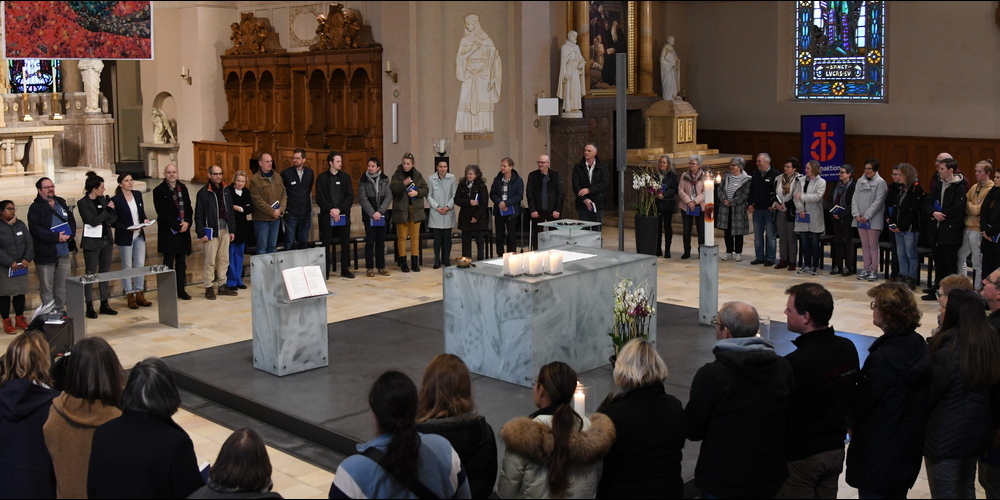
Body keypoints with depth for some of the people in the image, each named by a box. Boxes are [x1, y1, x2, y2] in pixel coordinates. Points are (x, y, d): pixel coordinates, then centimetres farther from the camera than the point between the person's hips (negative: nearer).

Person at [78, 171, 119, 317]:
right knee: (90, 274, 0)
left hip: (106, 240, 6)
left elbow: (114, 217, 5)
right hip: (92, 242, -6)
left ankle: (104, 304, 17)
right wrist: (108, 210, -12)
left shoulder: (103, 199, 7)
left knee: (105, 272, 10)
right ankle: (90, 307, 4)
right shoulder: (83, 203, -9)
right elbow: (93, 221, -18)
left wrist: (105, 222, -15)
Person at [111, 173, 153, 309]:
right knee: (127, 266, 5)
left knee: (140, 265, 7)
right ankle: (130, 296, 12)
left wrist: (145, 219, -5)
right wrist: (128, 228, -21)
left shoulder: (138, 194, 5)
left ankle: (139, 294, 16)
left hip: (139, 236, 5)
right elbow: (114, 222, -10)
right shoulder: (116, 200, -11)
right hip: (125, 237, -5)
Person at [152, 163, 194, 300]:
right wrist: (177, 225, -15)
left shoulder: (183, 188, 12)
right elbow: (162, 212, -11)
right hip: (168, 232, -5)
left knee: (181, 262, 8)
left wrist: (187, 222, -8)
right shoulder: (159, 191, -5)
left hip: (183, 231, 5)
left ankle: (181, 290, 14)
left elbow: (189, 207, 10)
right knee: (169, 262, -1)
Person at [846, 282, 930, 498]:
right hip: (910, 448, 8)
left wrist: (850, 422, 5)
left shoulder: (882, 358, -27)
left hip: (878, 454, -8)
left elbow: (861, 402, -17)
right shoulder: (920, 346, -2)